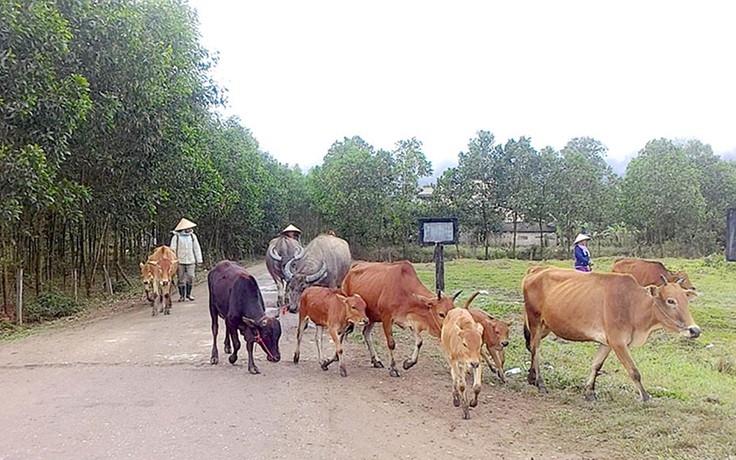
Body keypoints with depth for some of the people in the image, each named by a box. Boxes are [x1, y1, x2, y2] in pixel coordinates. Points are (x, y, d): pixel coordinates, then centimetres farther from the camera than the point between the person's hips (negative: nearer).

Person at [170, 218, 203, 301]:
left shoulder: (192, 236, 6)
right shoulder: (176, 237, -3)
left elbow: (197, 248, 10)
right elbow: (172, 250, -1)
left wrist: (199, 260, 6)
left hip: (191, 261, 2)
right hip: (180, 261, -2)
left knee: (191, 277, -1)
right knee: (181, 279, 3)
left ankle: (188, 294, 17)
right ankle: (182, 295, 15)